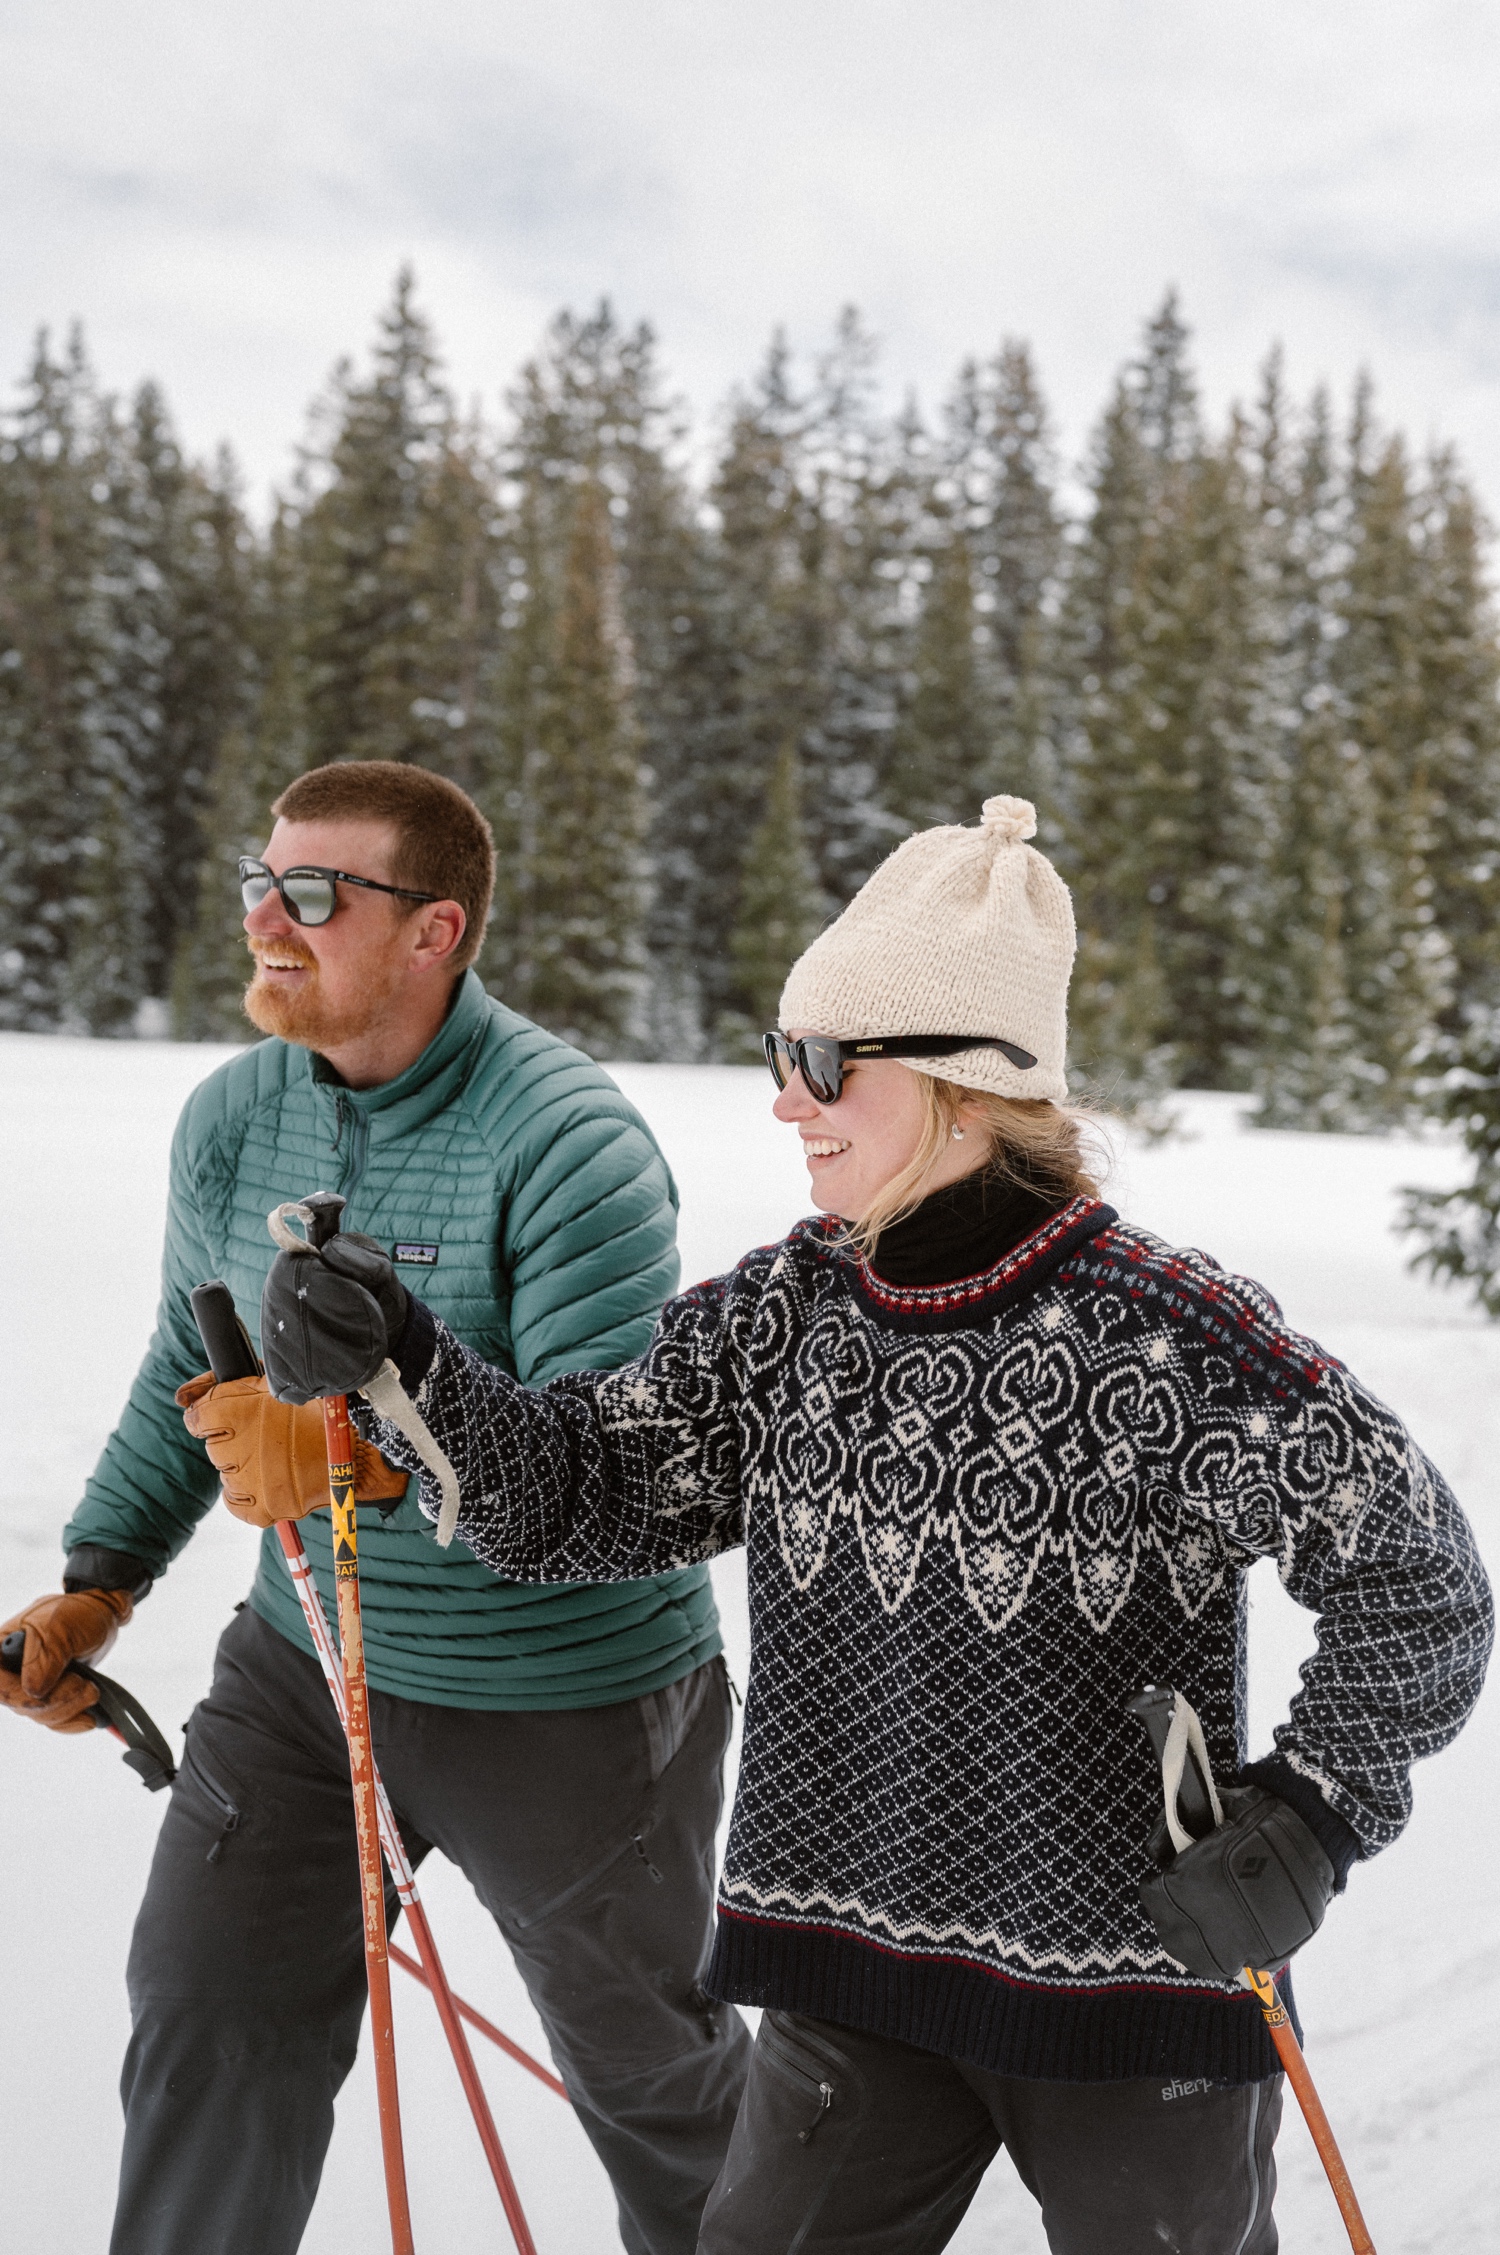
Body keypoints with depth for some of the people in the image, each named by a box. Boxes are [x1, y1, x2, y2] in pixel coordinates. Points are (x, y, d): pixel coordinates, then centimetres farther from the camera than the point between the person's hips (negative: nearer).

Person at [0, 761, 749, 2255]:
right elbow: (186, 1373, 12)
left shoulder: (566, 1144, -24)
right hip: (305, 1658, 5)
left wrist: (362, 1455, -42)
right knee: (206, 2015, 7)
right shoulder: (233, 1116, -3)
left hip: (568, 1702, -5)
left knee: (641, 2061, 17)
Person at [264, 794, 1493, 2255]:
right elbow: (575, 1497, -1)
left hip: (1140, 1967, -4)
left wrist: (1309, 1820, -18)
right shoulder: (787, 1314, -2)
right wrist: (400, 1365, -15)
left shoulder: (1163, 1335, -19)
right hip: (852, 1969, 5)